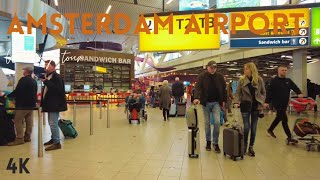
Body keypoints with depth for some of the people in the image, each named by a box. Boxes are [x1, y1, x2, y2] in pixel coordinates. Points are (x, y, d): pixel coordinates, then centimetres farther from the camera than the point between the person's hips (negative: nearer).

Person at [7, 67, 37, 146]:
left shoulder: (23, 79, -13)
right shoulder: (34, 81, 12)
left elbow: (17, 91, -18)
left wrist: (9, 95, -5)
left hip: (23, 104, -8)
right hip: (31, 104, 8)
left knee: (18, 121, -3)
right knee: (29, 121, 10)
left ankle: (19, 139, -4)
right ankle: (27, 137, 17)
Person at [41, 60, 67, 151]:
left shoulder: (56, 76, -14)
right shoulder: (48, 76, 17)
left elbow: (58, 89, -26)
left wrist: (46, 82, -26)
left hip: (54, 104, -10)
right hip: (50, 104, 10)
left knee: (53, 123, -10)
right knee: (51, 123, 19)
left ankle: (57, 143, -3)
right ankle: (53, 139, 32)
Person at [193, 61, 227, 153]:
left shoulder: (220, 77, 3)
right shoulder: (202, 76, -4)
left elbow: (224, 89, 9)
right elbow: (198, 87, -15)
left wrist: (223, 100, 5)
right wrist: (196, 98, -31)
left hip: (216, 102, 1)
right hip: (206, 103, -1)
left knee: (217, 122, -8)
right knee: (207, 123, 8)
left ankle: (216, 143, 5)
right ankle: (208, 141, 22)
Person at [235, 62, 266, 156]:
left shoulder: (259, 80, 0)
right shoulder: (242, 80, -1)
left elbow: (263, 92, 8)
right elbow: (238, 92, 3)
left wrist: (262, 103, -1)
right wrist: (238, 102, -8)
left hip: (256, 106, 1)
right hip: (245, 105, -1)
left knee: (253, 127, 6)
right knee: (246, 127, -2)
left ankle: (251, 147, 17)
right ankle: (244, 145, 18)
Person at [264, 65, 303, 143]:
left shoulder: (288, 81, 10)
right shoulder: (274, 81, -7)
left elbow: (295, 87, 4)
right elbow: (269, 92, -12)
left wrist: (299, 93, -18)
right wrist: (267, 102, -17)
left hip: (285, 103, 7)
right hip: (277, 103, -7)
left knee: (279, 118, 17)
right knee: (284, 119, -7)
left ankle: (270, 130, 36)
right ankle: (289, 137, -2)